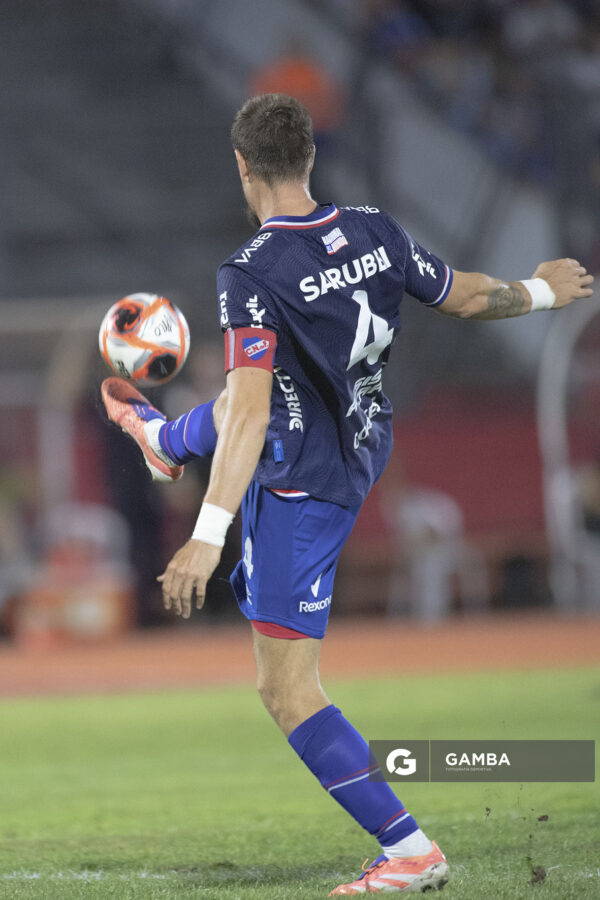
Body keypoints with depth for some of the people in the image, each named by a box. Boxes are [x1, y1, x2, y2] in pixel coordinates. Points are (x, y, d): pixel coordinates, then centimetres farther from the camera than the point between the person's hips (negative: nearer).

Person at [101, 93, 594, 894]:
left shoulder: (253, 275, -28)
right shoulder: (375, 233, -10)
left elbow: (251, 414, -35)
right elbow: (467, 298, 4)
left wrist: (209, 536, -38)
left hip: (301, 487, -8)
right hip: (368, 444, 8)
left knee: (287, 692, -4)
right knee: (227, 407, 40)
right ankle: (162, 440, 77)